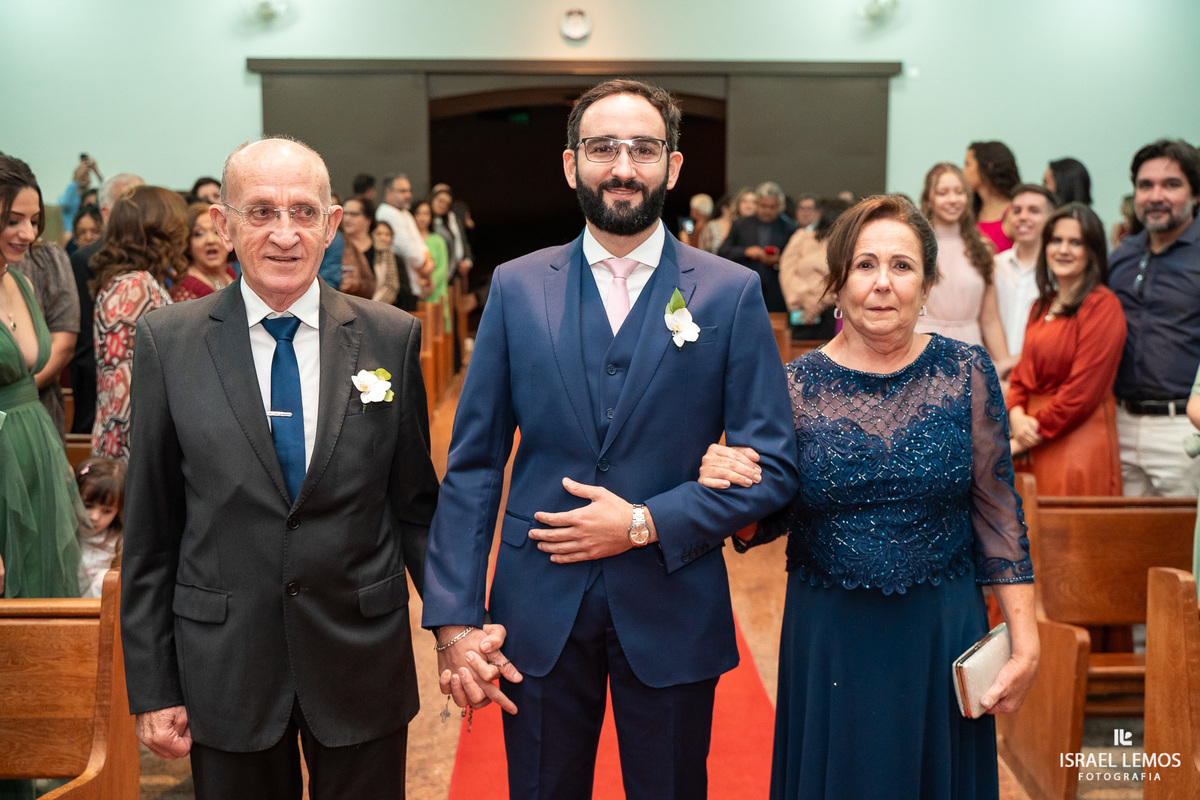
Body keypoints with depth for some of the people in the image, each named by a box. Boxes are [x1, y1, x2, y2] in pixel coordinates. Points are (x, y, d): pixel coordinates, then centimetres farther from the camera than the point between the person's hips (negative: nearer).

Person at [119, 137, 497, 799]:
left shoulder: (392, 337, -4)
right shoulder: (167, 341, -4)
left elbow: (414, 505, 3)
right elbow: (150, 528, -1)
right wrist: (152, 688, -1)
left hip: (362, 660, 0)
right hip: (224, 664, 0)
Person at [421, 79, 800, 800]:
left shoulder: (732, 293, -3)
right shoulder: (517, 288, 1)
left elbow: (774, 467, -4)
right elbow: (473, 464, 0)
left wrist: (646, 523, -14)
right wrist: (455, 619, -5)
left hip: (673, 614, -1)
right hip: (540, 612, 1)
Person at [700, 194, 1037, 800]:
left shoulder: (966, 372, -5)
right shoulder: (795, 386, -7)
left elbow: (997, 509, -1)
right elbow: (766, 524, 1)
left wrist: (1025, 642, -2)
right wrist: (729, 491, -21)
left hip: (943, 633, 1)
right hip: (829, 639, 0)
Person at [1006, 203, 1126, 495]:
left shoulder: (1103, 306, -9)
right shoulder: (1043, 306, 15)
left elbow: (1083, 390, -14)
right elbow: (1022, 372, 15)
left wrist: (1029, 436, -10)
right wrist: (1016, 415, -6)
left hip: (1078, 443, -7)